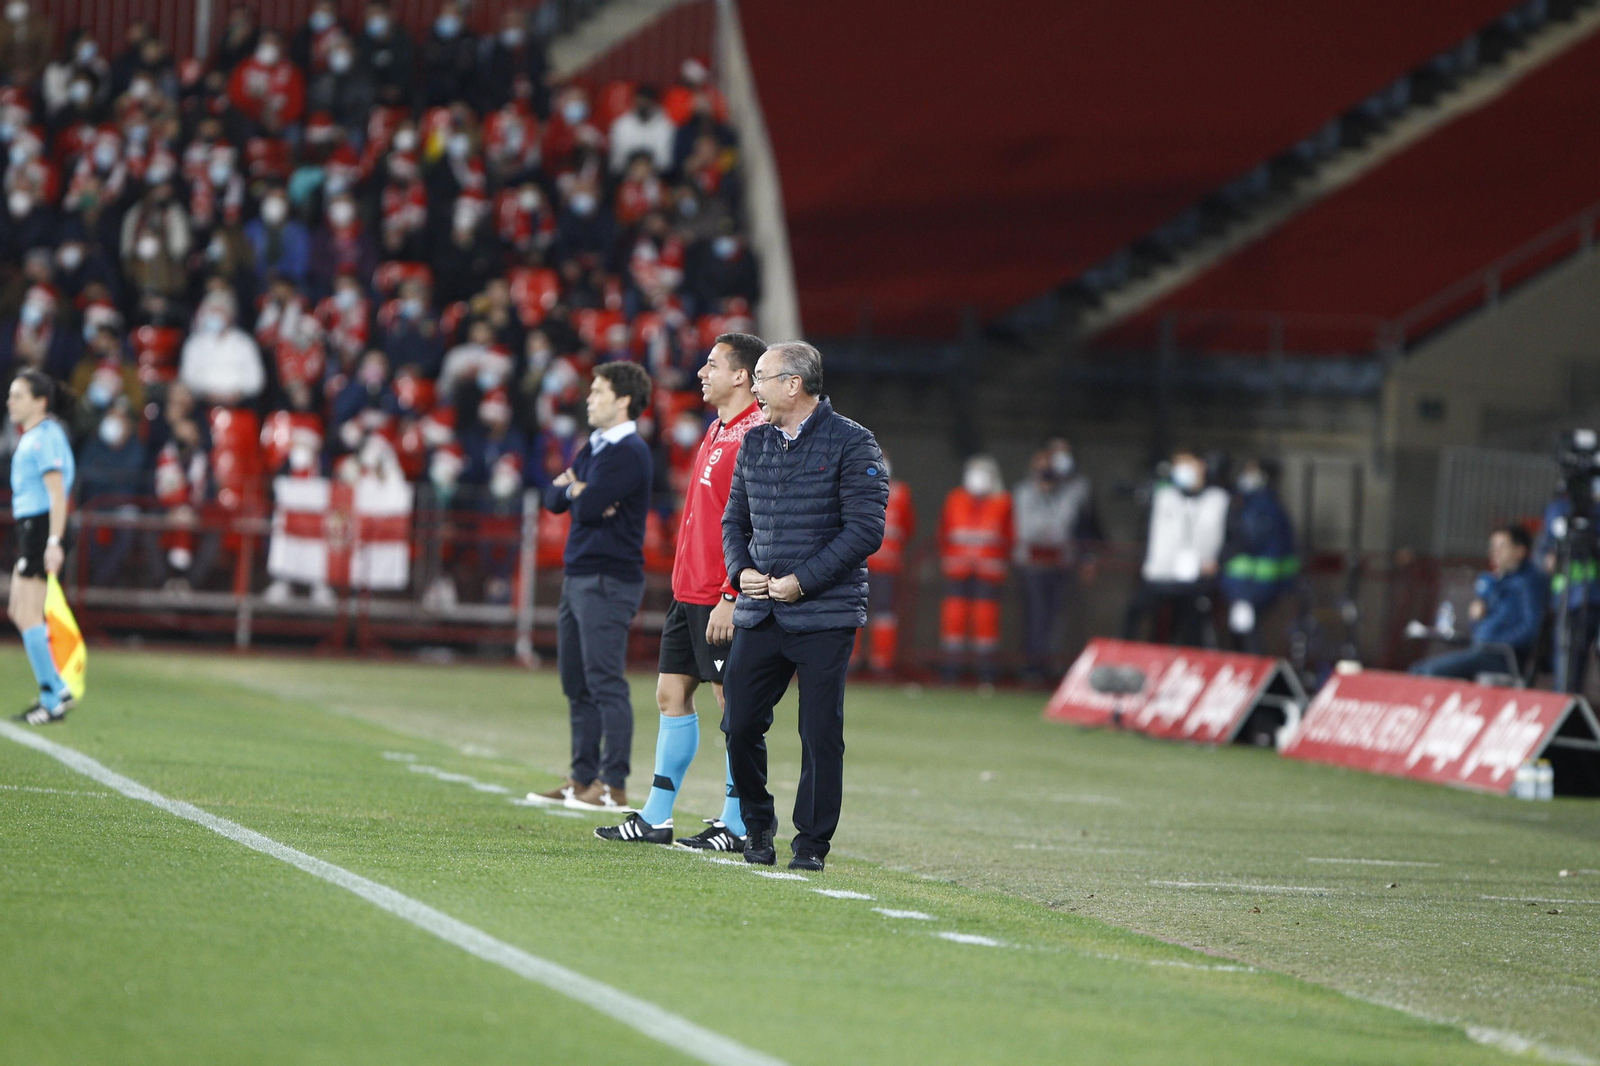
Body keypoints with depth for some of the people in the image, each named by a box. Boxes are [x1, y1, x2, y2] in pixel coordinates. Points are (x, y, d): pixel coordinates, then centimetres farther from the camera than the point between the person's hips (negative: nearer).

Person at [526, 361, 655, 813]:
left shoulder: (629, 452, -11)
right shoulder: (593, 448, 18)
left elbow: (588, 505, -19)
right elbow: (555, 499, 13)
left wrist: (575, 489, 2)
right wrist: (573, 491, -8)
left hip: (608, 580, -10)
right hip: (577, 576, 10)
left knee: (606, 683, -10)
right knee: (577, 685, 11)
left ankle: (613, 787, -11)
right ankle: (583, 780, 15)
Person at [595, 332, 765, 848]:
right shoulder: (716, 432, 17)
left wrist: (731, 596, -22)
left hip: (722, 599, -10)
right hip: (689, 592, 10)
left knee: (732, 702, -4)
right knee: (671, 694, 10)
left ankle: (736, 826, 0)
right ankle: (656, 818, 15)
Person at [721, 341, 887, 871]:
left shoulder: (851, 443, -5)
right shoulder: (754, 443, 14)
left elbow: (865, 529, -10)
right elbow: (735, 519, 20)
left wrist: (802, 580, -15)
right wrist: (741, 570, -1)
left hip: (824, 615, -5)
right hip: (758, 611, 5)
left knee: (821, 736, -3)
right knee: (740, 725, 1)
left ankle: (811, 842, 7)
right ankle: (757, 826, 21)